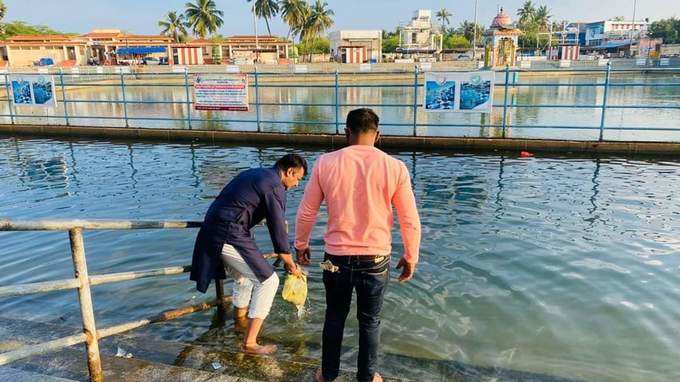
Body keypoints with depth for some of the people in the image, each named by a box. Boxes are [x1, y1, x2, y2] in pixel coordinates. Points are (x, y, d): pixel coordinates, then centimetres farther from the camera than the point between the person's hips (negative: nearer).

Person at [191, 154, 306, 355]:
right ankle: (250, 342, 1)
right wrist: (290, 264, 4)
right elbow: (278, 232, -9)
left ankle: (240, 313, 52)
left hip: (210, 231, 10)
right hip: (230, 238, -10)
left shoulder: (253, 173, 18)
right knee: (268, 280, -1)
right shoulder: (275, 187, -10)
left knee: (243, 271, 31)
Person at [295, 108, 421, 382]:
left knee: (334, 319, 21)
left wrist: (301, 245, 17)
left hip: (337, 258, 1)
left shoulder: (326, 163, -7)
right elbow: (410, 221, -4)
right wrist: (410, 257, 10)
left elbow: (306, 212, 0)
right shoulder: (395, 167, -9)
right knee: (370, 322, 19)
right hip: (376, 260, 0)